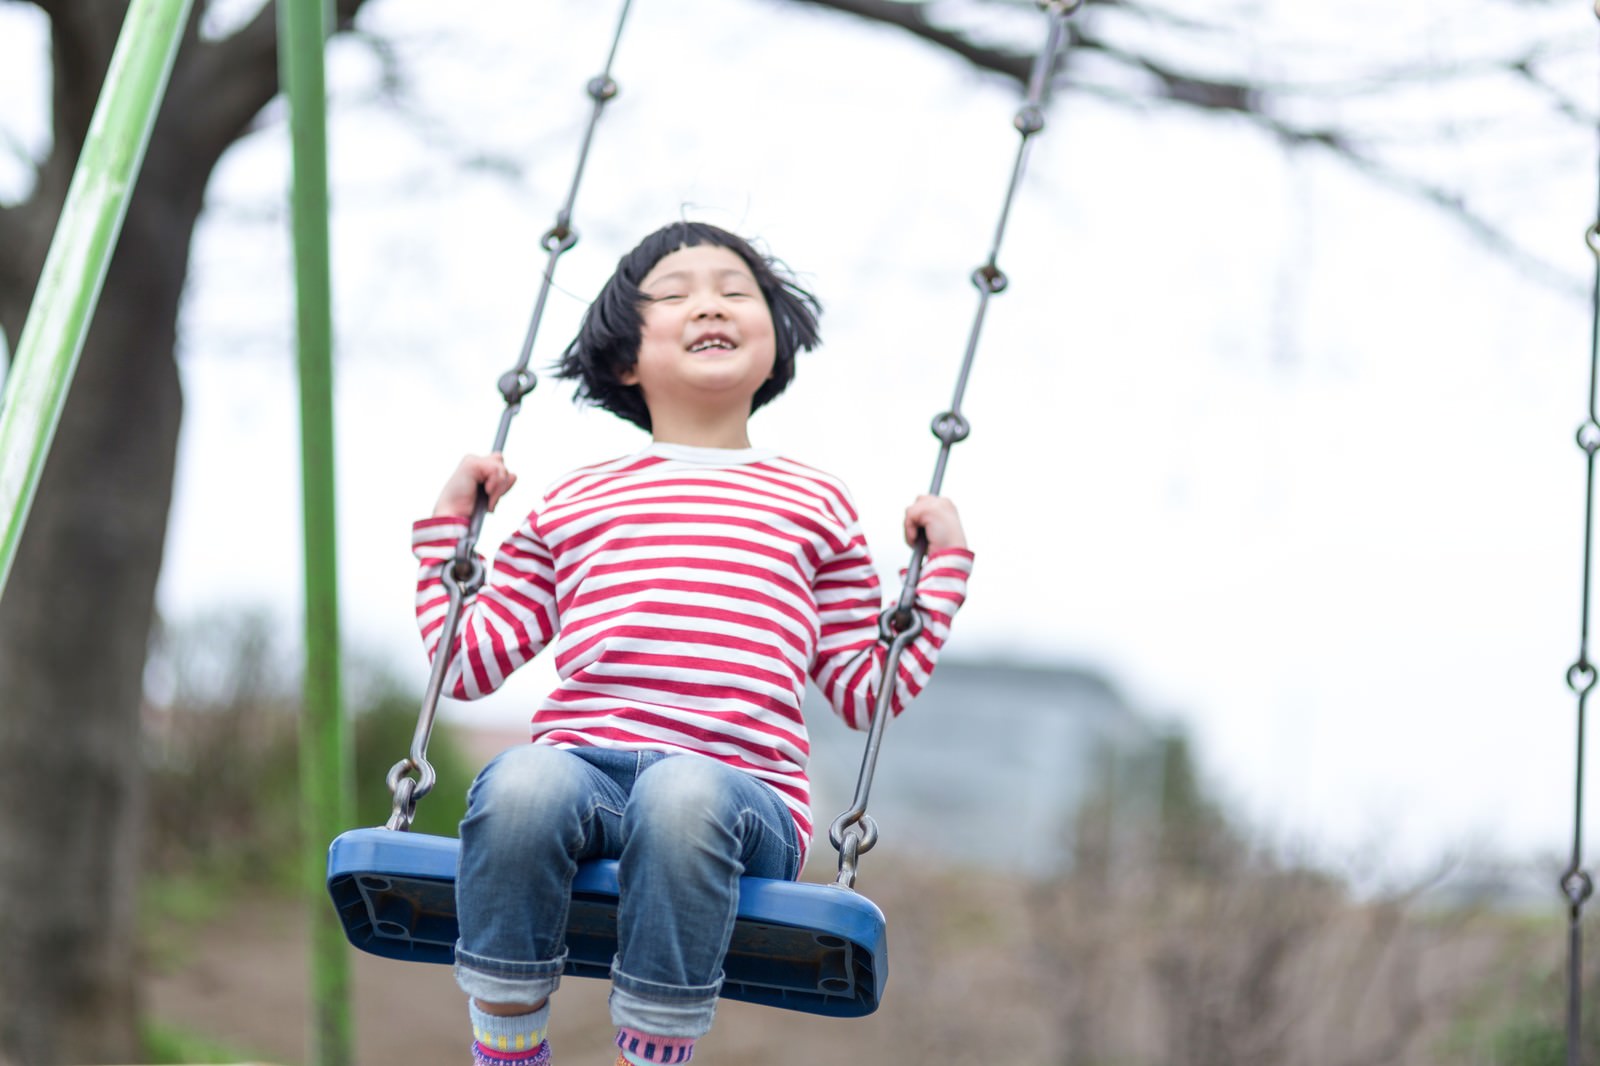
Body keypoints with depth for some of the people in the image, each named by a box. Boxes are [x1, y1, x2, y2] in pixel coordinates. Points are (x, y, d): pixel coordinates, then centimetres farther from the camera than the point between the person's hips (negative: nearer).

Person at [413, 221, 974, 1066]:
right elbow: (468, 664, 23)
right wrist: (446, 527, 23)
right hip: (581, 763, 1)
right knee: (521, 784, -36)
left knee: (683, 793, -39)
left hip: (741, 787, -1)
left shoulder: (815, 507, 23)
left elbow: (868, 691, 22)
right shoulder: (571, 505, 24)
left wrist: (944, 566, 19)